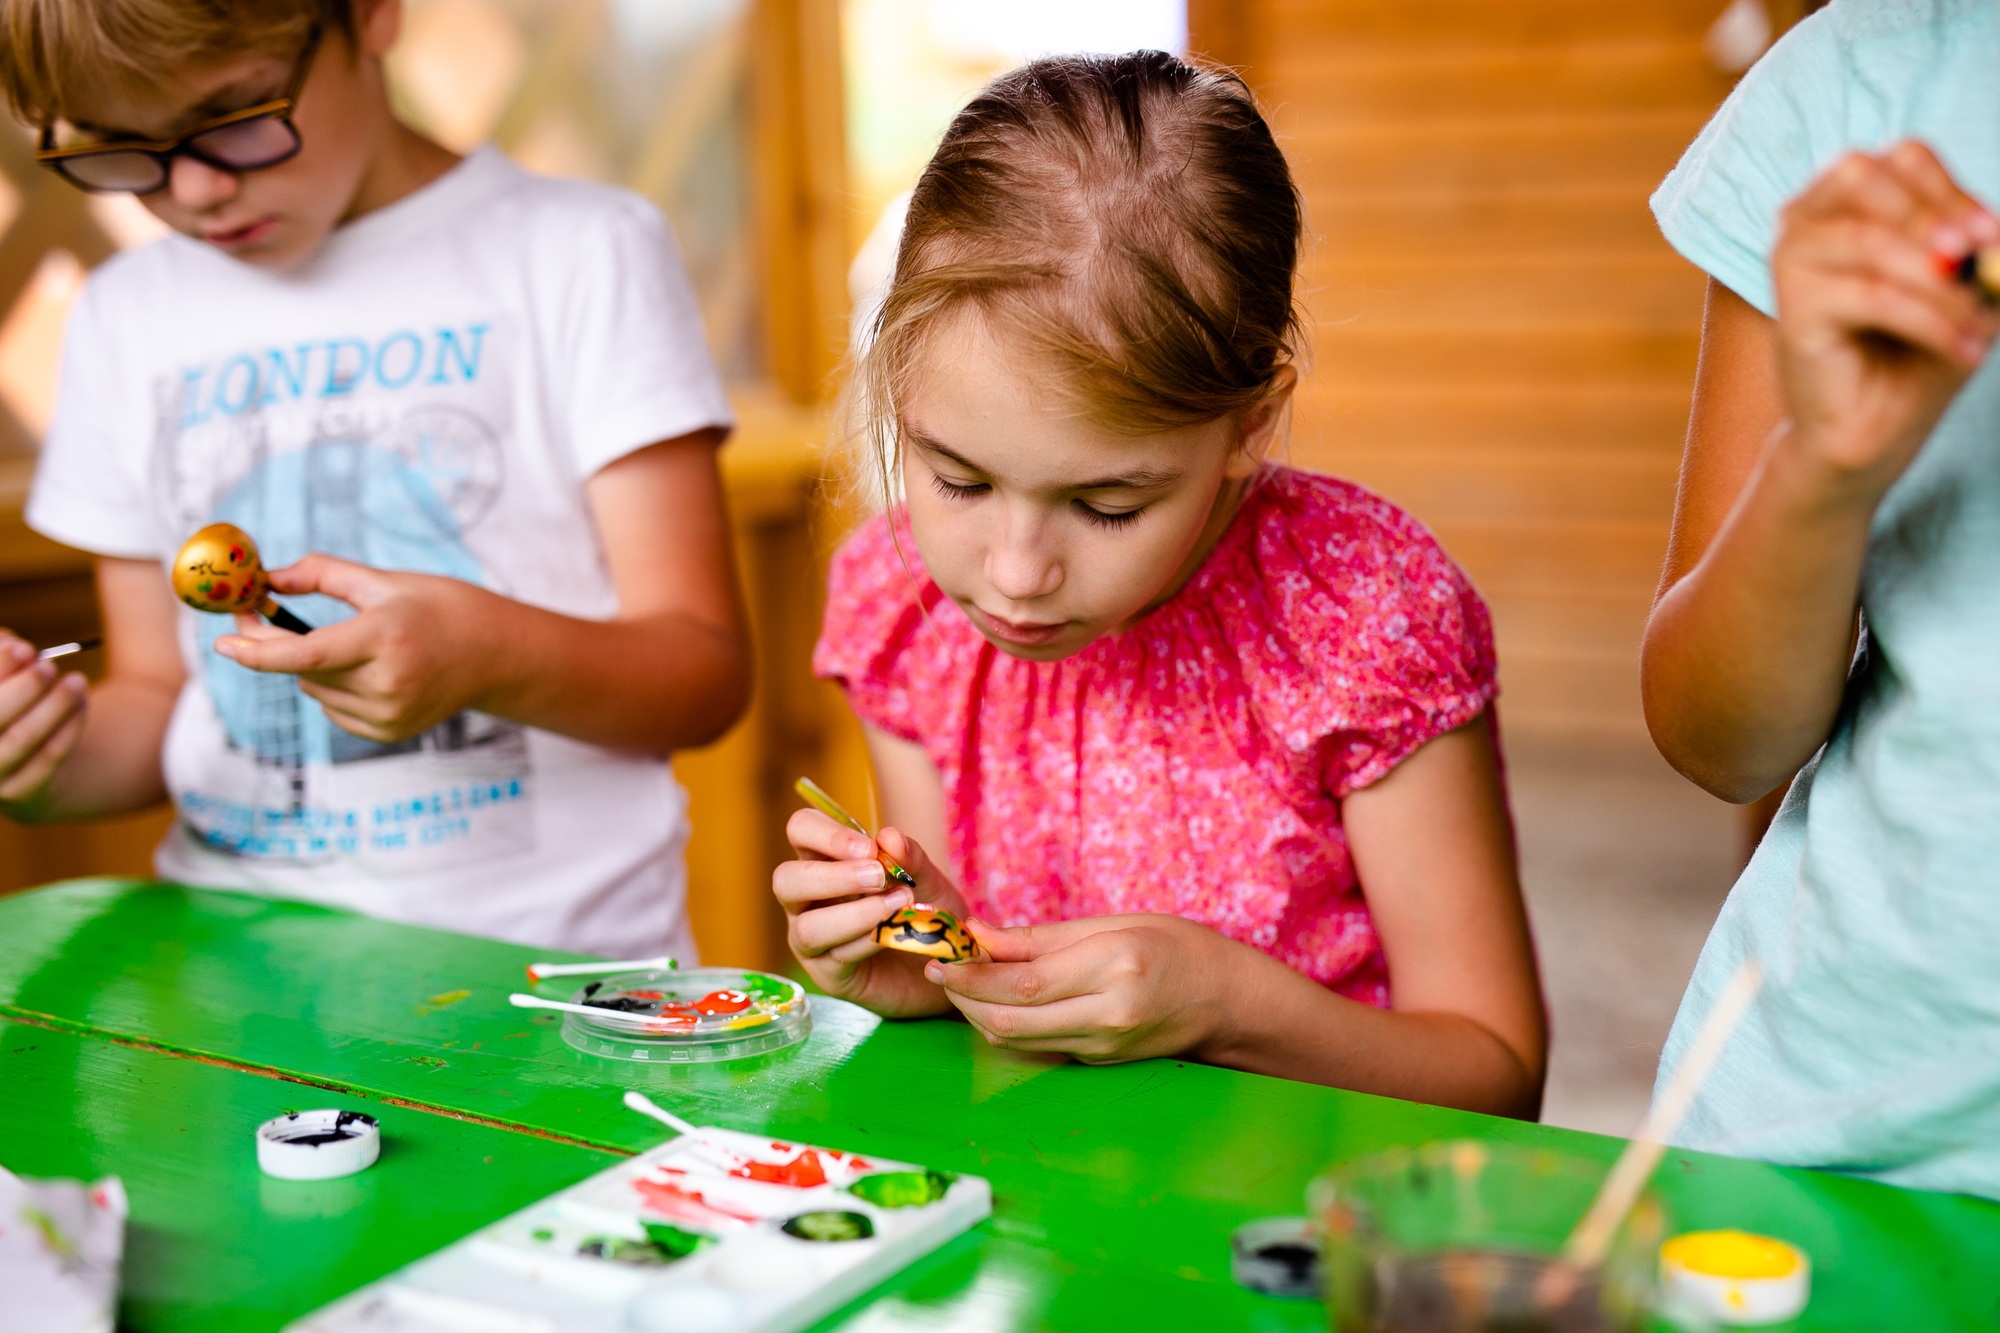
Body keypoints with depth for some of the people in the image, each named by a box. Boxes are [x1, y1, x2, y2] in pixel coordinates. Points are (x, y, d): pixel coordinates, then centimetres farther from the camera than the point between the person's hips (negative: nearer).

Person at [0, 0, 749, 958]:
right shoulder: (126, 317, 12)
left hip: (553, 953, -3)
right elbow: (158, 696, 15)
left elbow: (703, 670, -6)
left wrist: (491, 655, -24)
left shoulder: (579, 255, -2)